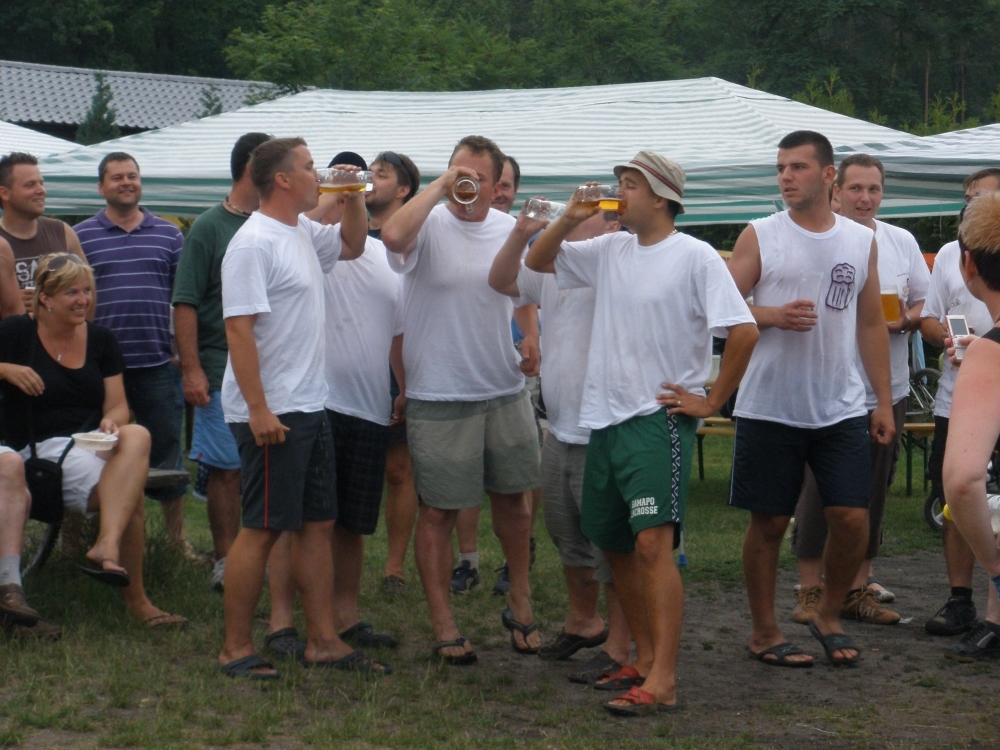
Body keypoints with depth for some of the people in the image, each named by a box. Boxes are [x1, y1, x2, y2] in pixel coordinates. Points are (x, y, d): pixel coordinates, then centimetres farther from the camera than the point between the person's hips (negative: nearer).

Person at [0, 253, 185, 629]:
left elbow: (118, 406, 11)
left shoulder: (101, 340, 15)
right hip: (39, 452, -5)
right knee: (130, 489, -30)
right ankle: (135, 599, -26)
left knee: (137, 437, -32)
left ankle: (106, 547, -41)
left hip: (96, 446, 5)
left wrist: (111, 422, -13)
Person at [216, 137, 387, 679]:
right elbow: (239, 329, -21)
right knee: (263, 528, -4)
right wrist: (259, 409, -25)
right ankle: (235, 649, 4)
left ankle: (323, 642, 17)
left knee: (318, 523, 11)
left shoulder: (303, 232, 12)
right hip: (270, 413, -9)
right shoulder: (254, 243, -16)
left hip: (309, 408, 9)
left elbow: (351, 245, 33)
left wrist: (353, 198, 14)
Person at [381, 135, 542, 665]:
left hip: (506, 389, 5)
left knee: (512, 498, 15)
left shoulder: (510, 229, 5)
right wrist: (439, 186, -26)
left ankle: (520, 603, 33)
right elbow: (393, 235, -35)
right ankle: (443, 626, 12)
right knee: (438, 511, 2)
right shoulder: (429, 224, -11)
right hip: (439, 397, -5)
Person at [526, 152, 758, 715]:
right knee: (616, 545, 13)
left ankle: (663, 682, -22)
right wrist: (569, 220, 3)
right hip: (606, 417, 8)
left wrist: (712, 401, -10)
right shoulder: (609, 250, 11)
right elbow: (537, 263, 20)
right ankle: (646, 658, 26)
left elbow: (744, 331, -13)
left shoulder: (694, 257, -8)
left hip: (660, 419, -8)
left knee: (653, 543, -18)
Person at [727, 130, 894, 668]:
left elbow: (871, 324, 13)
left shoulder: (862, 241, 9)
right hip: (769, 408, -2)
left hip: (842, 410, 2)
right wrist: (774, 315, -21)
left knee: (852, 518, -2)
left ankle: (829, 617, 20)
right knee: (769, 522, 3)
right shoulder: (760, 236, 0)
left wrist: (884, 400, 9)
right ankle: (764, 632, 17)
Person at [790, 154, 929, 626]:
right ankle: (810, 590, 10)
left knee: (871, 497, 9)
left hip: (886, 390, 4)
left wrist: (905, 320, -7)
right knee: (817, 495, -1)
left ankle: (858, 589, 17)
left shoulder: (902, 243, 9)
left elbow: (925, 304, 14)